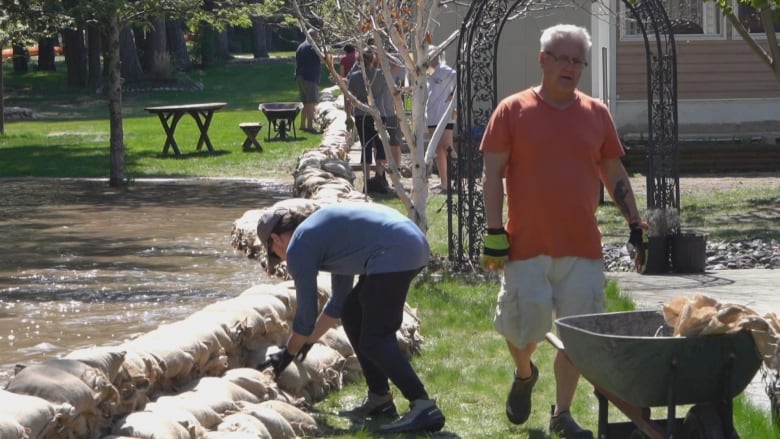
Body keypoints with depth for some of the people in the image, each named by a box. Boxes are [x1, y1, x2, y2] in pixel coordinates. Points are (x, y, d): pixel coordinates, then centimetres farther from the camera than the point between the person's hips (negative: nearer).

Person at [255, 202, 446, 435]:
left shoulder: (298, 247, 2)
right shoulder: (320, 229, 29)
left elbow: (306, 313, 6)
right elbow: (339, 300, 37)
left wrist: (289, 353, 21)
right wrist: (309, 340, 44)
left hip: (395, 252, -10)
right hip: (415, 242, 10)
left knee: (374, 339, -10)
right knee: (352, 313, 21)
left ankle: (424, 407, -26)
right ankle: (380, 398, 20)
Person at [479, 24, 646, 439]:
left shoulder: (596, 113, 7)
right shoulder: (513, 111, -2)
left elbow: (614, 174, 15)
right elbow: (492, 174, -3)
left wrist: (635, 225, 10)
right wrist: (494, 233, -9)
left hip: (582, 247, 2)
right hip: (526, 245, -2)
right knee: (523, 326, 1)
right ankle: (524, 374, 35)